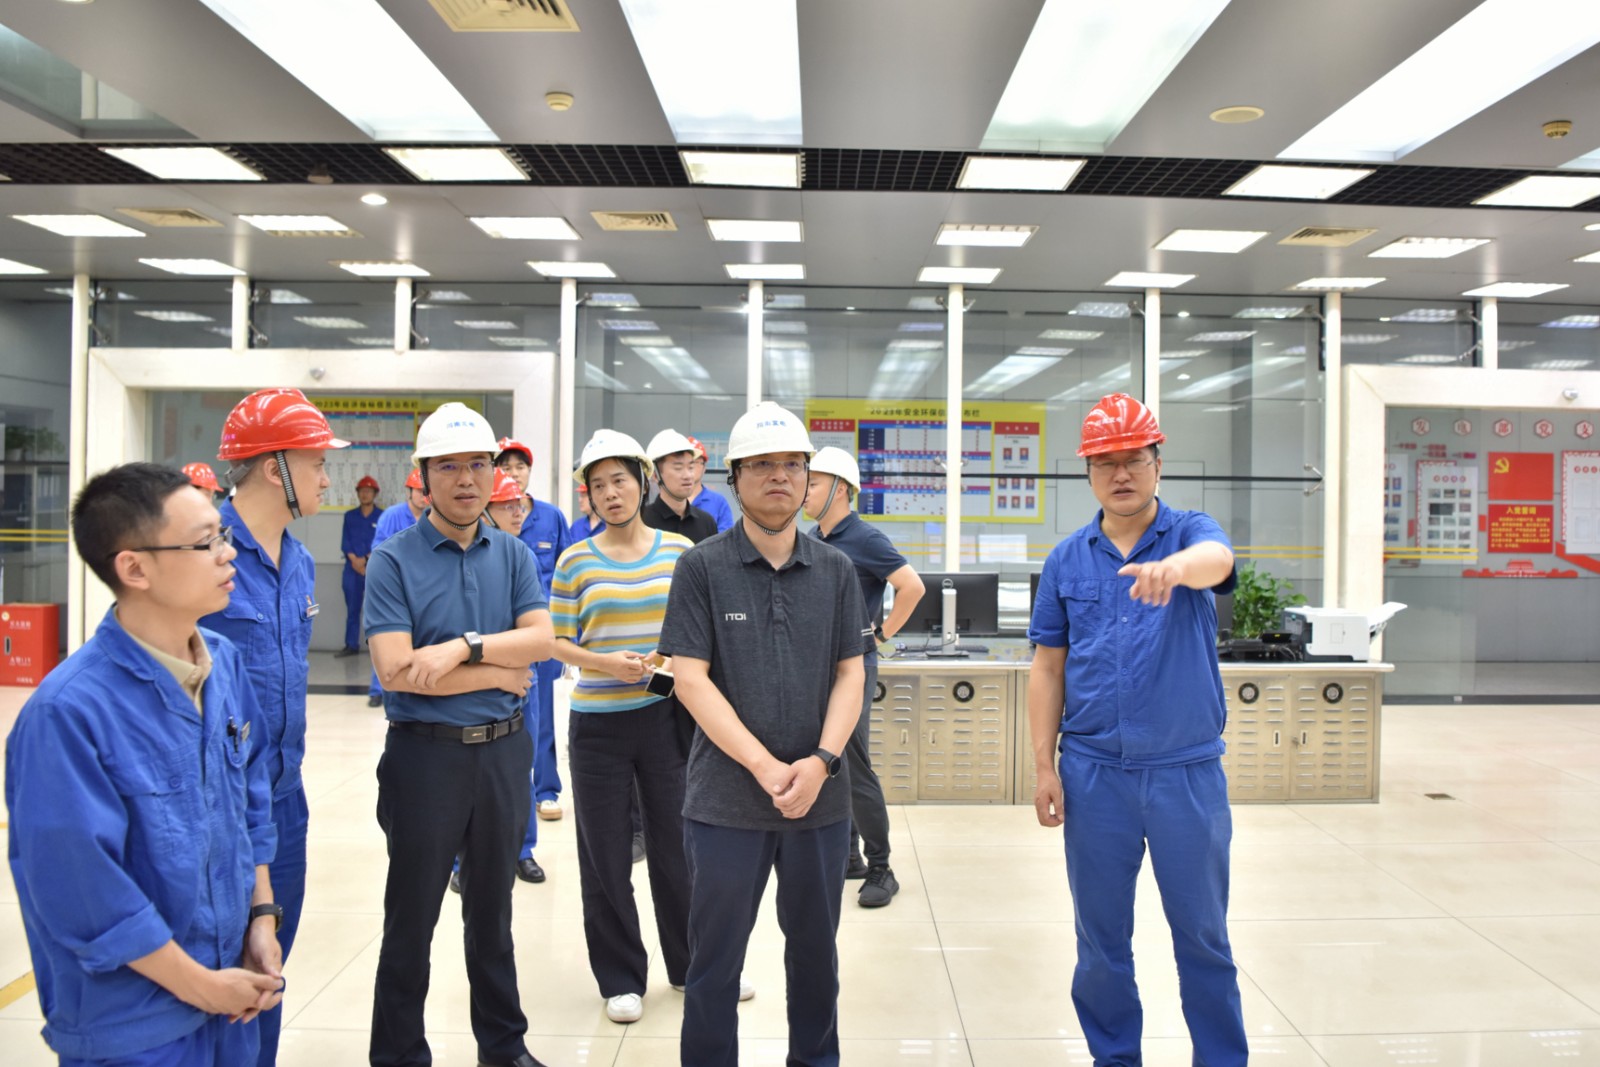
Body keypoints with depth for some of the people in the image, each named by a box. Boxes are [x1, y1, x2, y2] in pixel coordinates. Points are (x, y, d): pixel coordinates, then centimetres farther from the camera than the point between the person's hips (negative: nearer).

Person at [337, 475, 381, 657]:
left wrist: (366, 560, -12)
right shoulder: (349, 516, 13)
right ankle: (351, 645, 10)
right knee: (352, 608, 5)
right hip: (352, 569, 3)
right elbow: (345, 542, 7)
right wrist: (354, 560, -9)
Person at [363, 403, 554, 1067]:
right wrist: (501, 673, -12)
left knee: (492, 910, 19)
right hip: (425, 754, -4)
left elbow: (541, 638, -8)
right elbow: (396, 670, -19)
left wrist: (465, 646, -22)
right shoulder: (393, 560, -9)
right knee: (412, 919, 11)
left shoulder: (512, 554, 4)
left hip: (502, 750, 4)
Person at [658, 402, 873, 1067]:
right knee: (715, 959, 9)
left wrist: (820, 763, -12)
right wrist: (765, 767, -15)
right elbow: (691, 677, -9)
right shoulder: (702, 568, -4)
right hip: (727, 799, -2)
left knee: (815, 949, 17)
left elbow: (850, 674, 3)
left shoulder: (836, 570, 5)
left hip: (820, 798, 3)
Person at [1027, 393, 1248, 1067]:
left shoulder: (1191, 533, -3)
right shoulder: (1067, 560, 4)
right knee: (1101, 937, 13)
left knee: (1203, 932, 12)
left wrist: (1175, 566, -52)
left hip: (1187, 768, -2)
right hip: (1093, 771, 2)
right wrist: (1044, 767, 0)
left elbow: (1216, 558, -29)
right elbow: (1048, 668, 5)